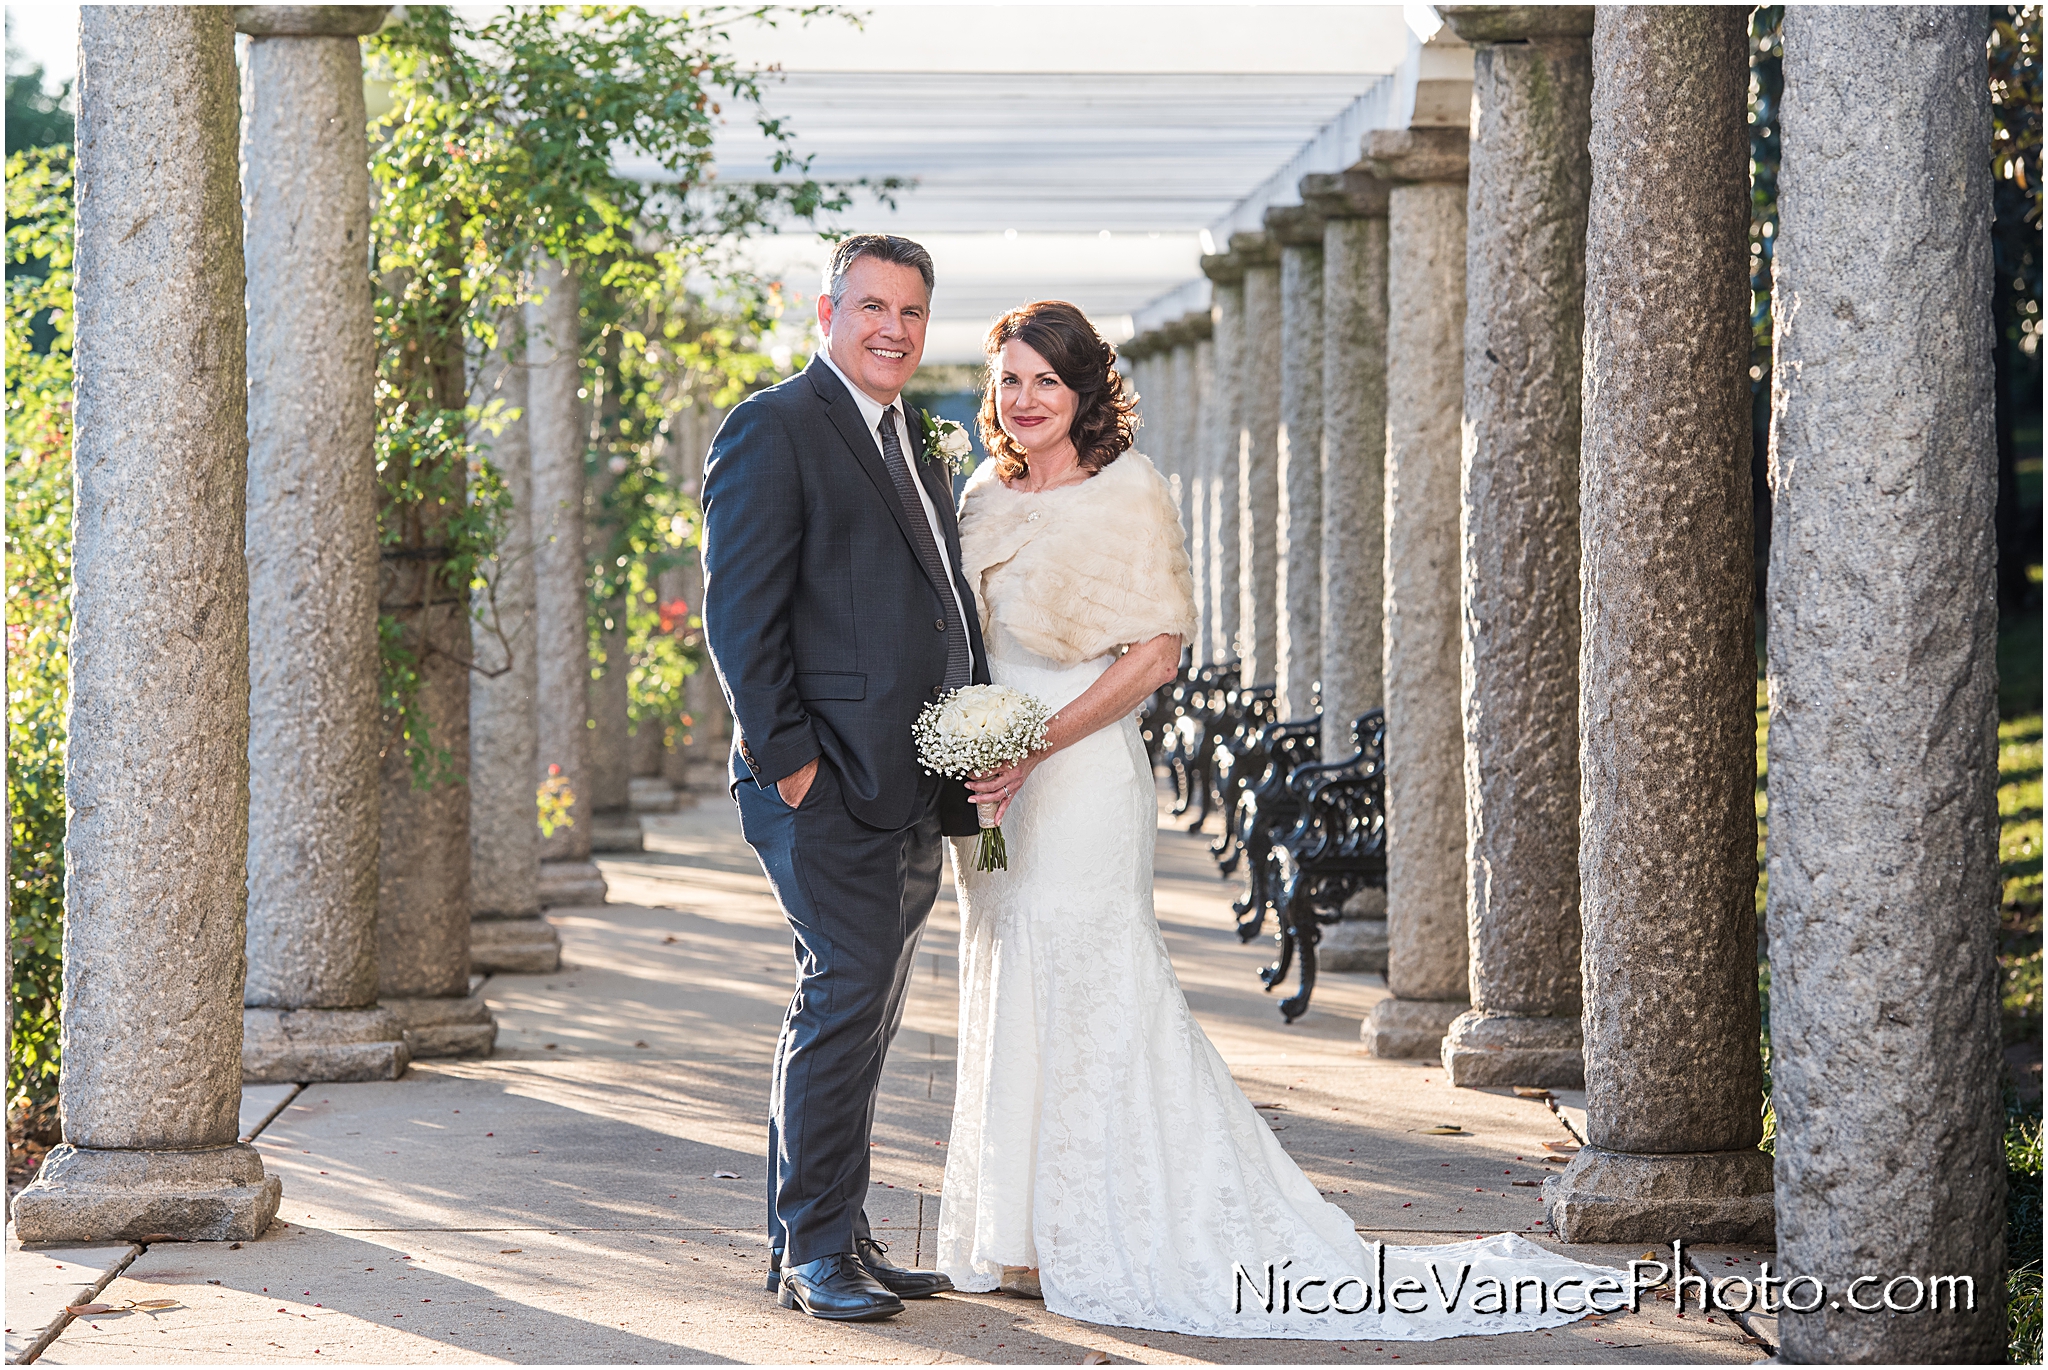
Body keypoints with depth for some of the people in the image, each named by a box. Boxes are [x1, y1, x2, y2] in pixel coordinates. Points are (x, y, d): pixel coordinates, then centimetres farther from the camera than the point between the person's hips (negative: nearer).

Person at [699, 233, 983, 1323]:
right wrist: (785, 756, -17)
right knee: (844, 997, -10)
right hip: (830, 781, -8)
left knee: (861, 1016, 12)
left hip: (913, 792, 8)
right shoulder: (775, 431, -6)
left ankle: (839, 1238, 18)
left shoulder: (918, 455, 21)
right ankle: (812, 1252, -4)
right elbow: (738, 611, -12)